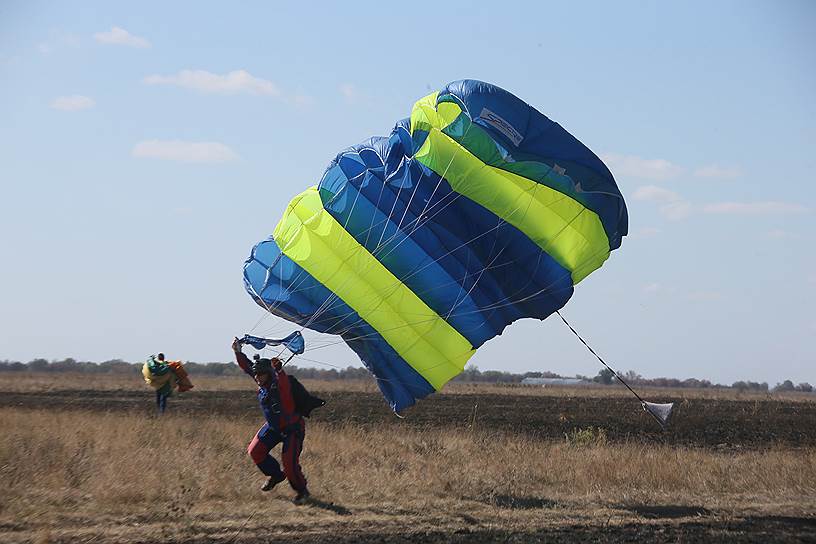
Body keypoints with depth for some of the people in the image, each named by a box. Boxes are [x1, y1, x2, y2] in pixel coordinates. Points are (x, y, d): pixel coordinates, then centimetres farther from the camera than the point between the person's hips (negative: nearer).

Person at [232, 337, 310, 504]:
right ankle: (276, 475, 25)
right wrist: (238, 352, -9)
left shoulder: (280, 383, -27)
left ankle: (302, 491, 10)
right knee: (254, 451, 3)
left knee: (289, 462, -14)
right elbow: (246, 366, 1)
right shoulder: (263, 383, -6)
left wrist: (279, 370, -66)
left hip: (292, 428, -8)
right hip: (273, 426, 8)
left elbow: (284, 384, -50)